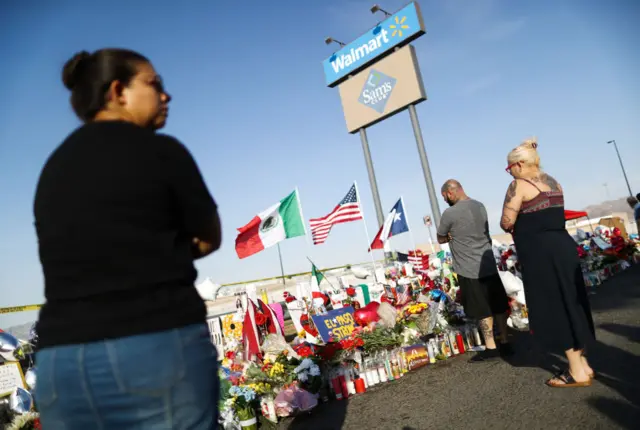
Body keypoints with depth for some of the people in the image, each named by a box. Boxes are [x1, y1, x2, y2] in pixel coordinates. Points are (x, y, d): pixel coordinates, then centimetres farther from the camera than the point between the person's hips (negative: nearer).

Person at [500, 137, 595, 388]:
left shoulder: (519, 185, -10)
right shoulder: (553, 183, 15)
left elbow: (506, 222, -13)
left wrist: (513, 226, 9)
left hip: (540, 253, -9)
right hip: (563, 246, 9)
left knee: (552, 309, 0)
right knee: (570, 305, 15)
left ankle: (577, 372, 8)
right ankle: (582, 364, 25)